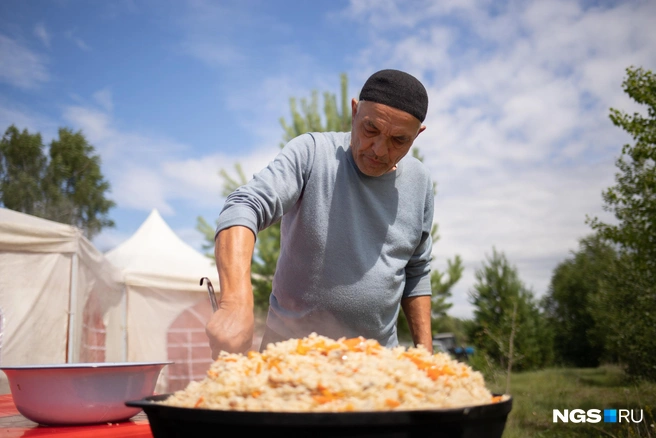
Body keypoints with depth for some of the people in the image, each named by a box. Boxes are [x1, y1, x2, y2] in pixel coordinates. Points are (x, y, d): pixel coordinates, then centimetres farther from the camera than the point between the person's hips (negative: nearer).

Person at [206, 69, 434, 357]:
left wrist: (425, 347, 6)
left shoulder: (419, 182, 1)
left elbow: (416, 273, 11)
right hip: (292, 347, -3)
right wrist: (236, 303, -42)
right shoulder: (311, 153, -12)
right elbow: (245, 208, -26)